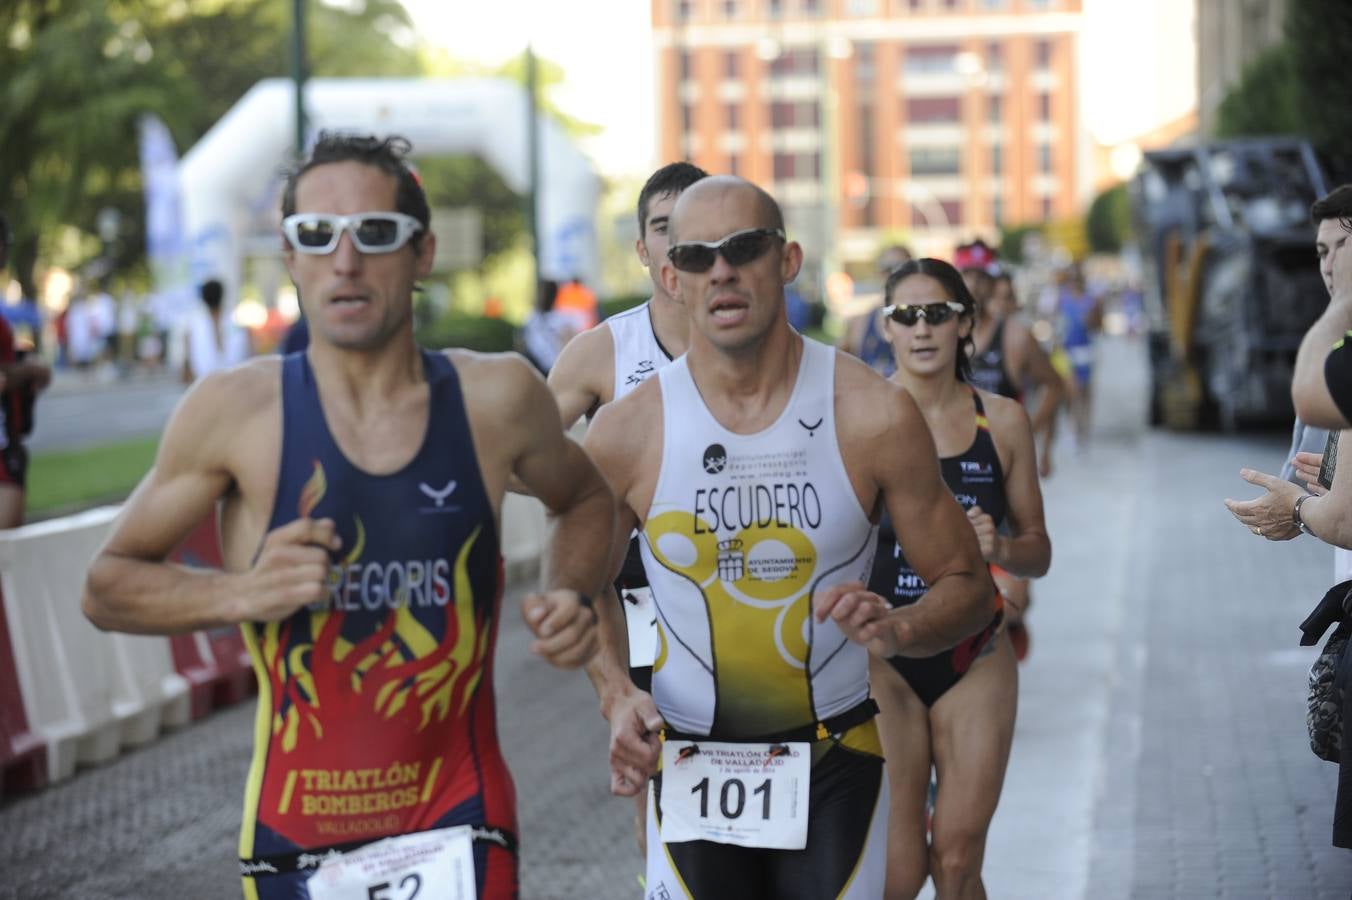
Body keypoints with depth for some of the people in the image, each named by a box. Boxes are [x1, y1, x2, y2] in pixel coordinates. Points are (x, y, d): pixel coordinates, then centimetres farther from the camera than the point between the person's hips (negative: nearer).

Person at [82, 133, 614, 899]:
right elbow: (108, 585, 2)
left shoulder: (496, 398, -1)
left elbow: (588, 501, 20)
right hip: (294, 838, 0)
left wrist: (571, 596, 0)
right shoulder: (235, 411, -6)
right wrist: (242, 592, -15)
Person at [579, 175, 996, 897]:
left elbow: (968, 586, 0)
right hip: (689, 769, 0)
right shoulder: (625, 433, -7)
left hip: (834, 768, 0)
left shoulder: (875, 416, -9)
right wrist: (616, 696, -7)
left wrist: (899, 630, -21)